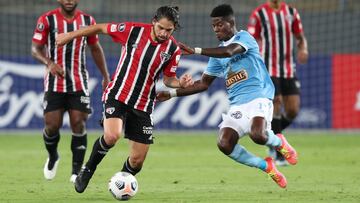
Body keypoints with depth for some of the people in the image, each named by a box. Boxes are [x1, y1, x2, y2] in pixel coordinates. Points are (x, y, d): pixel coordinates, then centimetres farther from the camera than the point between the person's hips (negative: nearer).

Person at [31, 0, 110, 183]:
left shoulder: (87, 21, 7)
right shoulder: (47, 20, -2)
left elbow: (96, 49, 18)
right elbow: (36, 48, -2)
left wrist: (105, 76, 16)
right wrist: (49, 63, -22)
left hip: (79, 84, 2)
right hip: (55, 83, -1)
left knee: (78, 124, -8)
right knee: (52, 125, -5)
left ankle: (77, 171, 1)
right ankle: (52, 157, 26)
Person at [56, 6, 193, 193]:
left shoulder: (173, 49, -3)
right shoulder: (133, 30, -11)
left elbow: (168, 79, 8)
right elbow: (101, 28, 2)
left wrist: (180, 83, -14)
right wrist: (70, 35, 5)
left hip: (143, 106, 3)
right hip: (118, 97, -3)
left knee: (137, 160, -1)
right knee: (112, 136, -30)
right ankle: (88, 170, -4)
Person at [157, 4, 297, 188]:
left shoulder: (244, 38, -3)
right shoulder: (218, 54, 18)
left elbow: (228, 52, -25)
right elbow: (204, 83, 23)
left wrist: (195, 51, -32)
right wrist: (172, 93, 15)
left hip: (258, 97, -6)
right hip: (236, 104, 6)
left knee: (258, 135, -33)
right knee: (224, 144, -18)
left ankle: (279, 142, 6)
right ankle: (266, 167, 3)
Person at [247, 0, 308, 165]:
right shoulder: (258, 14, -3)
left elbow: (300, 38, 15)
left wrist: (303, 50, -8)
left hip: (289, 70, 4)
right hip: (268, 70, -4)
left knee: (293, 111, -3)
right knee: (276, 107, -11)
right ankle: (279, 155, -2)